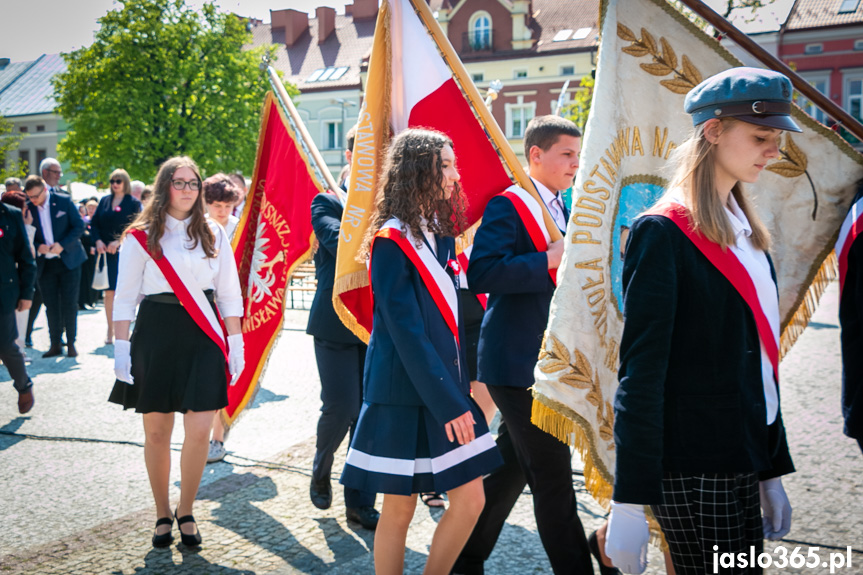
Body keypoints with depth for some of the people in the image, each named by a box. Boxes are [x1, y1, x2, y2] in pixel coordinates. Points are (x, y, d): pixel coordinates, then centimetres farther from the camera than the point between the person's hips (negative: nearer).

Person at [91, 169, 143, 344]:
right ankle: (110, 331, 11)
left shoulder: (134, 203, -1)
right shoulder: (104, 201, 11)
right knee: (109, 292, 3)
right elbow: (94, 223, 11)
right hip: (106, 252, 3)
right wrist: (98, 240, -6)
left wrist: (119, 241, -17)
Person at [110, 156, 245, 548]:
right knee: (157, 432, 6)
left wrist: (235, 344, 4)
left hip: (202, 338, 1)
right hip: (156, 335, -1)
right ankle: (162, 514, 24)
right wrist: (121, 347, -4)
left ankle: (186, 512, 14)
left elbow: (229, 294, 10)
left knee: (199, 431, -6)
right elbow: (125, 297, 3)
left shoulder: (213, 234, 9)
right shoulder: (141, 236, 3)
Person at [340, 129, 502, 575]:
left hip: (447, 384, 7)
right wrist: (448, 404, -19)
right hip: (405, 394, -7)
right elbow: (406, 333, -18)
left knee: (471, 501, 7)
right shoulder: (391, 242, -12)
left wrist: (460, 386, 7)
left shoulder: (441, 234, 11)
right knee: (400, 509, 5)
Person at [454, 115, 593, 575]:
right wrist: (550, 259, -25)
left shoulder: (561, 210, 17)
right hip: (518, 364, -10)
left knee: (512, 468, 18)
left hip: (546, 361, 10)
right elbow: (480, 274, -24)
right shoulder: (508, 205, -11)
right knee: (553, 480, -5)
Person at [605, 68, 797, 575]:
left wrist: (773, 472, 16)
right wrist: (630, 504, -18)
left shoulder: (746, 229, 12)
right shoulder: (663, 233, -12)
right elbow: (641, 372, -16)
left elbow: (759, 360, 15)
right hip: (692, 472, -8)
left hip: (745, 462, 8)